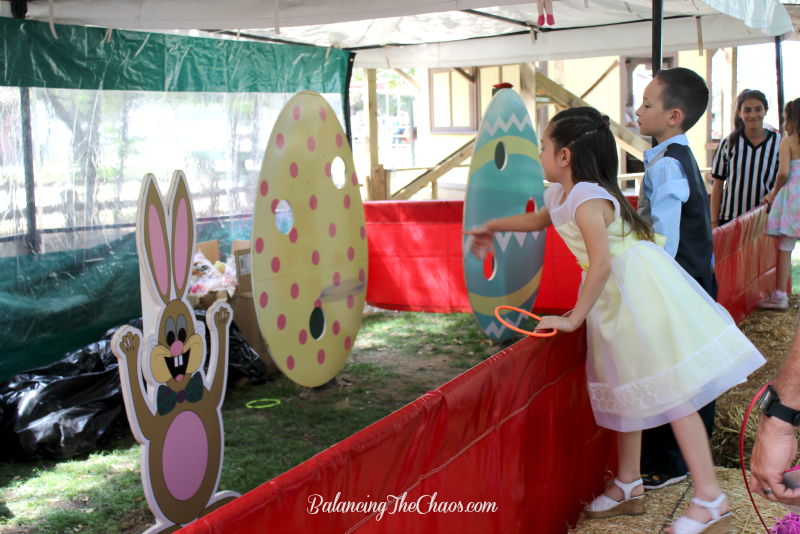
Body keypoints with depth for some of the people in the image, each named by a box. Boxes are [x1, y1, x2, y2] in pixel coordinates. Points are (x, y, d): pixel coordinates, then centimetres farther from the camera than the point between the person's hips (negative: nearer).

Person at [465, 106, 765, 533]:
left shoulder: (587, 200, -21)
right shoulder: (560, 196, 10)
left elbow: (601, 263, -29)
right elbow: (537, 219, 34)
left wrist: (574, 318, -23)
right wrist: (492, 227, 44)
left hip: (642, 293, -10)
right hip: (614, 298, 10)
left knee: (671, 393, -8)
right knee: (625, 389, 15)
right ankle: (628, 486, 28)